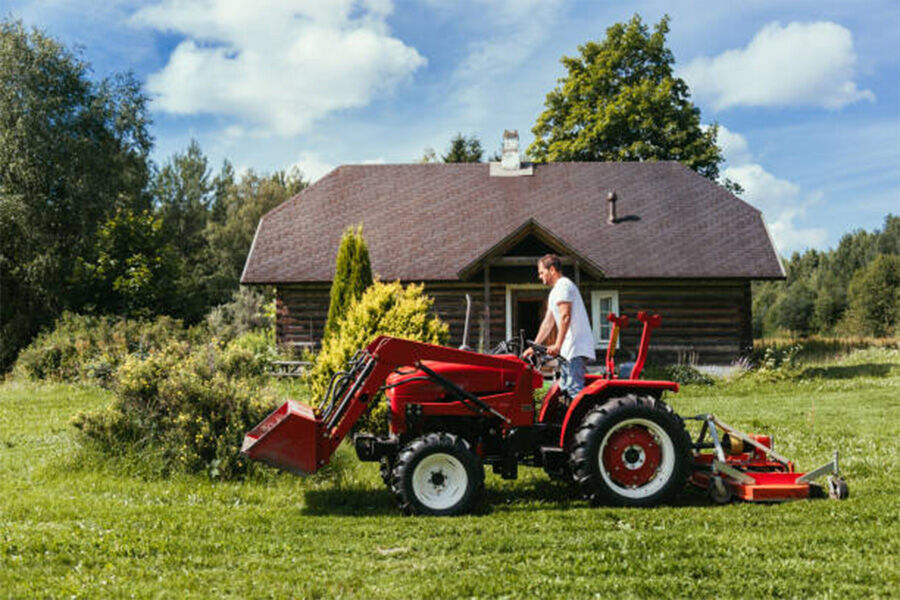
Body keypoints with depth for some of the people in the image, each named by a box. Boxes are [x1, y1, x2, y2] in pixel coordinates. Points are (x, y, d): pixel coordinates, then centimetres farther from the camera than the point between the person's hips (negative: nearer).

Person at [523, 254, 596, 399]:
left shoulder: (563, 285, -8)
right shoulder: (555, 292, 25)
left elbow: (565, 317, -19)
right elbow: (548, 323, 25)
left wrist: (557, 345, -24)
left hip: (576, 348, -11)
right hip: (570, 349, 11)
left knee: (574, 389, -17)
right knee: (564, 388, 10)